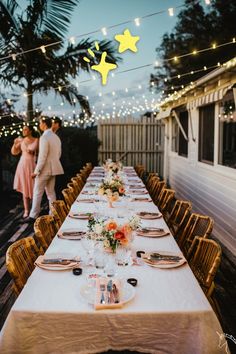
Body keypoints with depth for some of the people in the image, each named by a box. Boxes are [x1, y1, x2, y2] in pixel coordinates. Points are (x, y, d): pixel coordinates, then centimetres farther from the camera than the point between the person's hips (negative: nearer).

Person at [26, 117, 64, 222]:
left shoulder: (44, 137, -17)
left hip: (45, 169, -8)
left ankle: (33, 216, 6)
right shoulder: (56, 137, 10)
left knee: (37, 192, 0)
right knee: (51, 192, 13)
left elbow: (42, 156, -20)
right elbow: (59, 154, 17)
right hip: (53, 168, 8)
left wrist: (36, 171, -16)